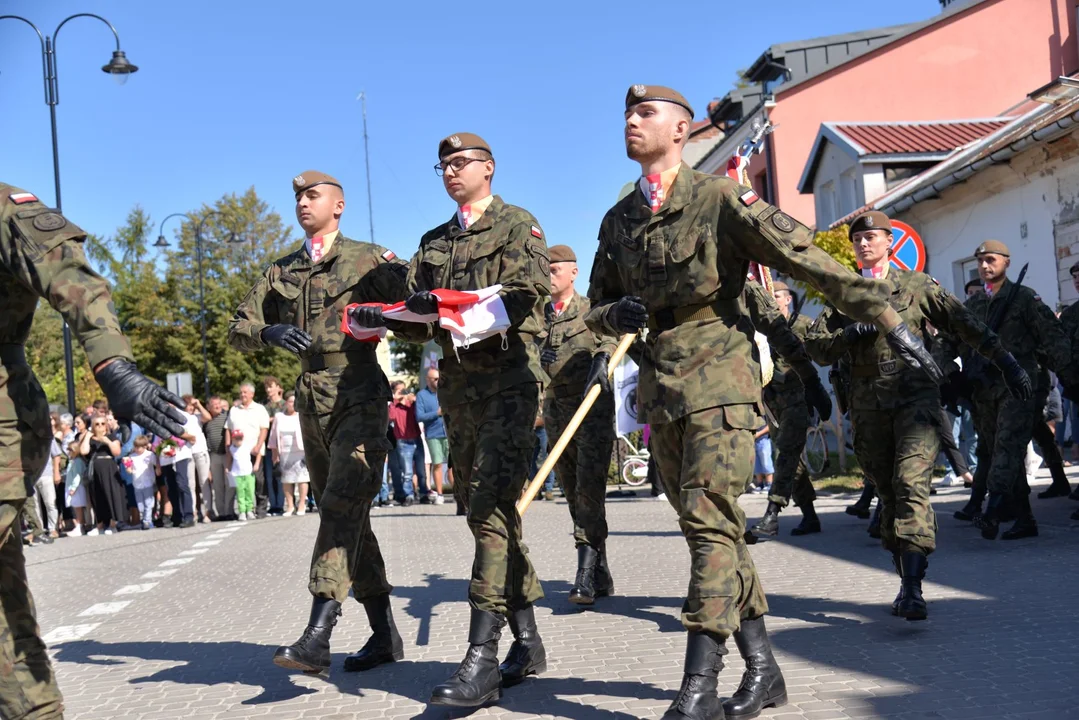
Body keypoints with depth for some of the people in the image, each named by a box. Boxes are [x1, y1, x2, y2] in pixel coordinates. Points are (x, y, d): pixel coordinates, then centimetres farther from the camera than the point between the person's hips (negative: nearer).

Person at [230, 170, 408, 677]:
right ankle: (384, 635, 19)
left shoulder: (368, 259, 1)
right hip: (311, 403, 6)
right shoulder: (281, 272, 15)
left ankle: (317, 636, -26)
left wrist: (399, 280, -29)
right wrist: (269, 333, -11)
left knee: (341, 505, -19)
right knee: (349, 519, 9)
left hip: (360, 397, -6)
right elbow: (239, 331, 11)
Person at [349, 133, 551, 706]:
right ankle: (527, 641, 18)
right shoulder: (433, 242, 20)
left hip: (509, 374, -7)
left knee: (492, 505, -17)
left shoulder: (518, 225, 2)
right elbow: (417, 316, 12)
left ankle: (481, 658, -22)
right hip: (458, 381, 7)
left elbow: (527, 295, -14)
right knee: (482, 509, 8)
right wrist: (383, 318, -10)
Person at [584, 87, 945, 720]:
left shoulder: (719, 199, -5)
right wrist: (615, 315, -5)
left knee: (710, 520, -14)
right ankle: (762, 669, 18)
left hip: (719, 380, -6)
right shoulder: (618, 220, 13)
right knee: (708, 526, 8)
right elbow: (597, 309, 20)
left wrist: (888, 318, -14)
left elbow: (810, 261, -10)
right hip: (660, 387, 6)